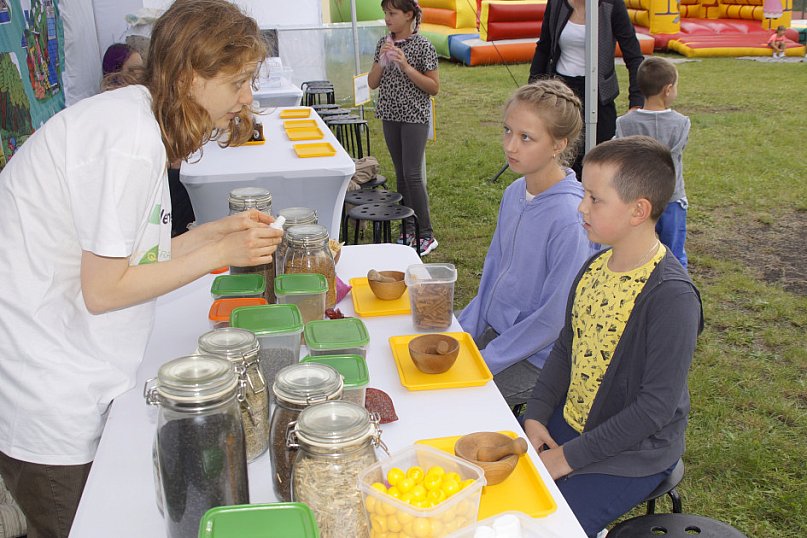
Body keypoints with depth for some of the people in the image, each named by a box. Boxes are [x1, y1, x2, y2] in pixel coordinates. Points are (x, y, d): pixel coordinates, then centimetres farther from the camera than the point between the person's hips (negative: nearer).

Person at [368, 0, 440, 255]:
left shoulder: (423, 46, -10)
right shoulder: (384, 43, 6)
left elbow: (434, 87, -10)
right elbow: (372, 83, 6)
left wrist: (406, 66, -19)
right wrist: (382, 60, -11)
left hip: (415, 117, -6)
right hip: (391, 116, 6)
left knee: (413, 174, -8)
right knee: (401, 174, 10)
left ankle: (426, 235, -1)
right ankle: (408, 229, 19)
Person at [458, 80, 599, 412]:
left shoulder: (571, 218, -25)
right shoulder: (515, 193, 1)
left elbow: (555, 318, -21)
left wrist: (487, 360, -16)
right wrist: (464, 332, 3)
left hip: (537, 358, -7)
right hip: (496, 333, 8)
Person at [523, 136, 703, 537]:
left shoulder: (671, 296, -25)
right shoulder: (595, 267, -1)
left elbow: (657, 405, -23)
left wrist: (570, 457, -19)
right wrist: (536, 416, -3)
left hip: (633, 454, -7)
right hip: (568, 423, 7)